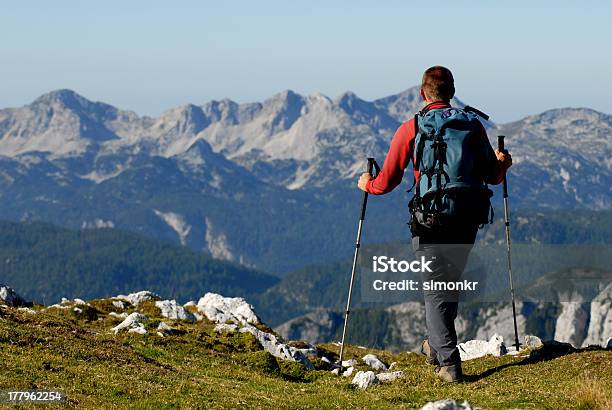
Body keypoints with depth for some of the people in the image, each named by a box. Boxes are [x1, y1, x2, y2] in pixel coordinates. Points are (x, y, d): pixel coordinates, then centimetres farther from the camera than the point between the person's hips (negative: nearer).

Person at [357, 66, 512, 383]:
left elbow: (386, 182, -1)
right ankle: (436, 344, 33)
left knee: (435, 291, 3)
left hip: (431, 221, -3)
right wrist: (503, 164, 32)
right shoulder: (473, 125, 6)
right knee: (450, 282, 23)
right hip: (468, 219, 3)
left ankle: (449, 364, -5)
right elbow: (493, 176, 10)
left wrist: (366, 184, 21)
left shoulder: (411, 129, -2)